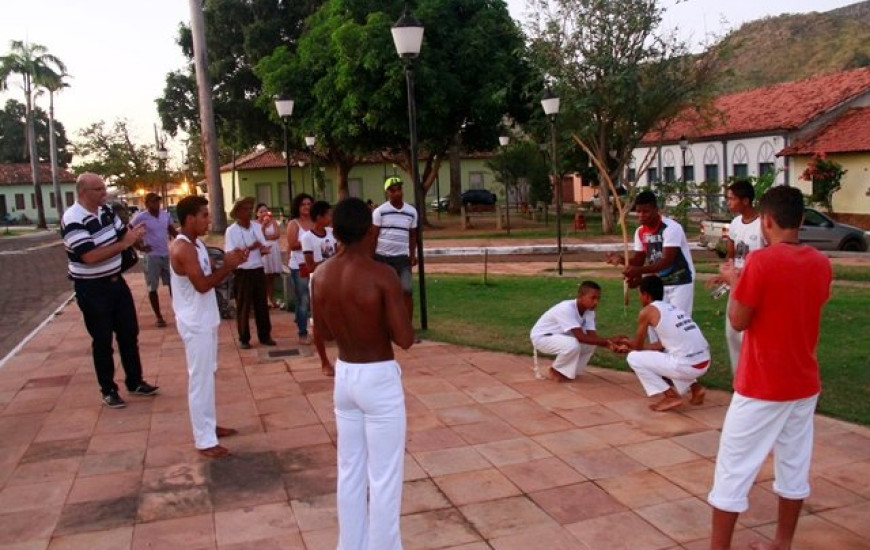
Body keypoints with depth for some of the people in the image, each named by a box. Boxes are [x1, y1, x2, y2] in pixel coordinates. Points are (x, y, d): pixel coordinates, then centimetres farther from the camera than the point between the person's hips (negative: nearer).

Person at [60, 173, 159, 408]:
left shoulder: (105, 211, 2)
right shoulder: (73, 220, -21)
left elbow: (121, 234, 11)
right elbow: (89, 256, -30)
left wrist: (133, 234, -12)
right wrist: (124, 244, -28)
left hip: (116, 281, 8)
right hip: (92, 289, -7)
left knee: (129, 333, 14)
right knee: (102, 340, 4)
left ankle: (135, 382, 28)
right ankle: (108, 390, 18)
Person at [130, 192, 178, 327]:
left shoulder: (165, 214, 3)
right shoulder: (141, 217, -11)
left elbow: (173, 231, 14)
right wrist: (140, 247, -11)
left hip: (167, 255, 4)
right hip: (152, 257, -4)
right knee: (152, 288, 3)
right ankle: (159, 316, 12)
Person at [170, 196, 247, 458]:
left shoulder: (196, 245, 10)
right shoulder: (183, 249, -21)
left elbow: (209, 276, 15)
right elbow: (203, 285, -27)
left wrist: (229, 263, -1)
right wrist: (228, 266, -17)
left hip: (206, 320, 10)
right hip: (195, 324, -10)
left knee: (208, 375, 19)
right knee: (201, 379, -4)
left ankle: (208, 425, 32)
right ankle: (204, 440, 4)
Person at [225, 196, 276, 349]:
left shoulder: (257, 227, 7)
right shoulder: (231, 230, -8)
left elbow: (264, 247, 8)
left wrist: (263, 249, -16)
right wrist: (250, 248, -26)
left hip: (258, 270, 5)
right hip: (242, 273, -4)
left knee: (262, 304, 11)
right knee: (243, 306, 4)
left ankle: (265, 335, 21)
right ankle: (244, 339, 14)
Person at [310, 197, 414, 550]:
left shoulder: (321, 276, -2)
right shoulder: (382, 276, -19)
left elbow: (323, 334, 8)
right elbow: (405, 339, -18)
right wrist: (382, 318, -1)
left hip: (344, 376, 6)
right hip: (379, 379, -6)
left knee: (350, 471, 19)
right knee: (384, 477, 7)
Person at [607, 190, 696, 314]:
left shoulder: (671, 228, -23)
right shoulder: (640, 232, -1)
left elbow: (666, 261, -31)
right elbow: (639, 259, 4)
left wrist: (639, 271, -44)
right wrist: (622, 260, -18)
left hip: (680, 283, -6)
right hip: (659, 283, 7)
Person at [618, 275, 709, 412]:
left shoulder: (647, 311, -3)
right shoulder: (673, 308, 19)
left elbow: (638, 347, 7)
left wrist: (629, 347, 30)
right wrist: (632, 344, 35)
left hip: (686, 366, -8)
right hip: (704, 363, 8)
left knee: (634, 358, 4)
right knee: (660, 353, 34)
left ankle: (671, 397, 0)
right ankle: (695, 388, 21)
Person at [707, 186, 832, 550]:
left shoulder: (762, 261, -18)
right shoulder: (821, 264, 2)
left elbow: (738, 321, -13)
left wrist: (734, 282, 1)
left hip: (762, 387, -6)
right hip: (804, 384, 7)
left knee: (733, 469, 3)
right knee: (795, 466, 17)